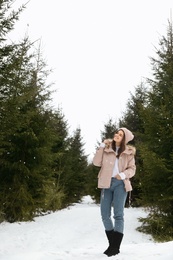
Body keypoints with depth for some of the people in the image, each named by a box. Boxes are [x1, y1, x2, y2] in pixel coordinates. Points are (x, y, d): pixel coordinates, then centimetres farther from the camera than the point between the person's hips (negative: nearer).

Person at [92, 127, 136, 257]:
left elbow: (132, 169, 3)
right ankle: (112, 244, 20)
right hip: (107, 183, 2)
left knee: (118, 214, -5)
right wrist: (102, 146, -7)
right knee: (105, 215, 4)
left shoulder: (129, 152, 4)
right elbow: (96, 162, -2)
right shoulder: (106, 148, 7)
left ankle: (116, 247, 1)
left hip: (120, 183, -2)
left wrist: (123, 174, -17)